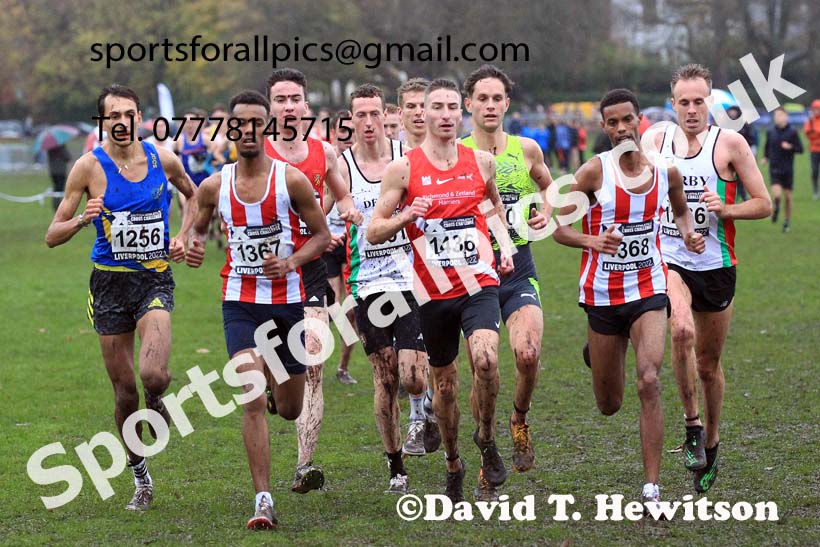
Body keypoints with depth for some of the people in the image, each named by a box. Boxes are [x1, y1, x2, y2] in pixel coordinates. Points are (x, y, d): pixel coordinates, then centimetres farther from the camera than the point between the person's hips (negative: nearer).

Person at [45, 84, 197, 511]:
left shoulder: (163, 159, 0)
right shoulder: (89, 167, -6)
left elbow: (194, 196, 23)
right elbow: (53, 236, -4)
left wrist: (183, 237, 6)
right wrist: (82, 220, -24)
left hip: (155, 279, 0)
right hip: (110, 283, 0)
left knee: (153, 374, -23)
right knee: (124, 390, 4)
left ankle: (156, 403, 15)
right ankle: (140, 479, 22)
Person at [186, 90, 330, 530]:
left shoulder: (291, 179, -8)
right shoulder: (215, 186, -2)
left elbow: (321, 234, -1)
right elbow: (199, 226, 16)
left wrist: (291, 262, -18)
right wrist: (194, 246, -7)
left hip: (287, 301, 0)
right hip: (240, 302, 0)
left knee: (290, 409, 13)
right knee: (253, 401, -17)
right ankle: (264, 500, -14)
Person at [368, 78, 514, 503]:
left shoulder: (481, 162, 5)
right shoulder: (403, 168, -2)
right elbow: (374, 232, 0)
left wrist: (506, 246, 10)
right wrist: (407, 215, -18)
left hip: (479, 282, 0)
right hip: (434, 291, 0)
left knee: (486, 358, -26)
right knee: (444, 384, 9)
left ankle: (487, 438, -2)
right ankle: (453, 465, 31)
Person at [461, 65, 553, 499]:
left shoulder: (526, 150, 5)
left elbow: (547, 186, 26)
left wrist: (544, 212, 6)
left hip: (519, 271, 1)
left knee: (527, 354, -20)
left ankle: (519, 420, 11)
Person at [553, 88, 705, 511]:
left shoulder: (666, 170, -2)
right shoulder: (594, 171, -11)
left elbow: (681, 210, 20)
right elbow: (558, 228, -8)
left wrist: (689, 234, -2)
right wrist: (592, 241, -28)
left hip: (648, 290, 1)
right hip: (603, 295, 0)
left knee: (649, 382, -21)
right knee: (609, 406, 12)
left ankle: (651, 489, -16)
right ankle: (596, 351, 53)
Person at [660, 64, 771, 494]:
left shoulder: (730, 144, -4)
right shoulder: (655, 144, 4)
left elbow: (764, 204, -2)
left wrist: (725, 209, -18)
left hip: (715, 266, 0)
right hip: (669, 261, 0)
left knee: (708, 363, 10)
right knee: (682, 330, -30)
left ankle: (711, 442, 31)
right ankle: (692, 424, -15)